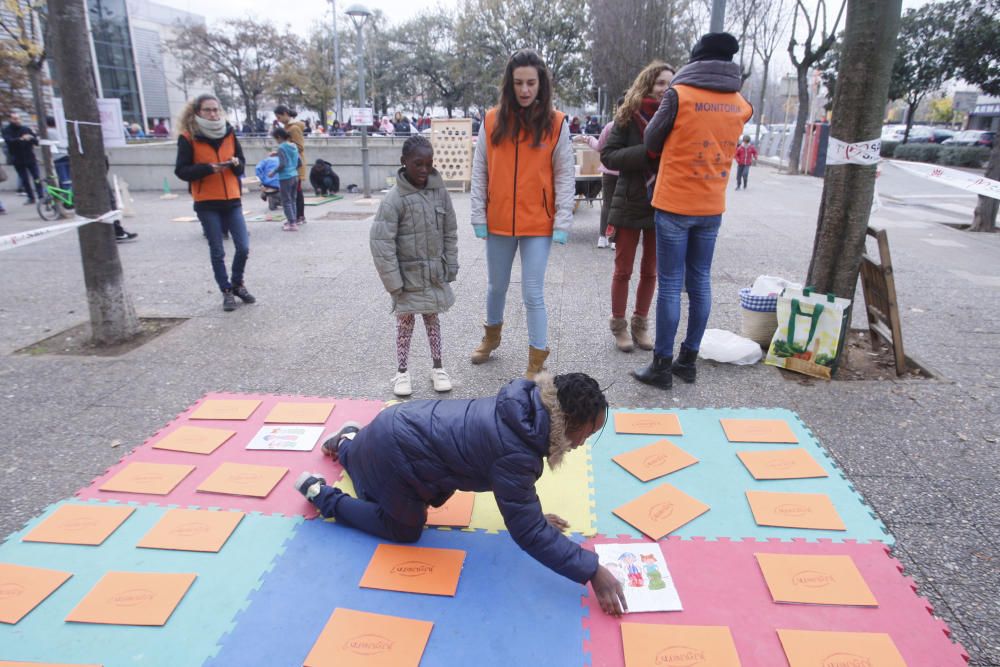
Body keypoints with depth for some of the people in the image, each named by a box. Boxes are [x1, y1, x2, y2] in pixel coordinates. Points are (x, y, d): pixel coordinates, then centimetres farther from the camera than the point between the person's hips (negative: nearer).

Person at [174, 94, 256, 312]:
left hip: (232, 200, 3)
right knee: (217, 251, 4)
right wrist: (208, 168, -21)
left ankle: (237, 284, 23)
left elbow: (242, 164, 11)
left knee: (243, 247, -1)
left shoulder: (229, 133, 5)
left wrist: (236, 163, -12)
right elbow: (181, 171, -7)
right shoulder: (188, 137, -5)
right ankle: (227, 292, 17)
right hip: (206, 203, -3)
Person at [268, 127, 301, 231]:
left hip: (285, 178, -7)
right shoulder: (294, 146, 8)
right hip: (295, 176, 7)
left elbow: (282, 164, -20)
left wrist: (273, 172, -7)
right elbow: (299, 163, 12)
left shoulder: (281, 147, -13)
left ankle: (292, 224, -2)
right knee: (292, 200, 16)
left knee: (286, 201, 0)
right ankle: (291, 221, 23)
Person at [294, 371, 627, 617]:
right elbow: (527, 532, -26)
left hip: (403, 422, 9)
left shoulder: (529, 405, -6)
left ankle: (347, 443, 48)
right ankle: (321, 493, 19)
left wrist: (532, 515, 11)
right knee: (405, 529, 14)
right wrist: (593, 572, -24)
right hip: (393, 453, -8)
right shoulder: (516, 453, -32)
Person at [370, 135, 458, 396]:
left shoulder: (439, 191, -3)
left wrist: (450, 266, 5)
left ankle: (438, 367, 29)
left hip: (434, 273, 3)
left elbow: (450, 232, 6)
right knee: (405, 321, 9)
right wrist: (393, 282, -16)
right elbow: (381, 243, -16)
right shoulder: (394, 199, -17)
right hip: (408, 275, -3)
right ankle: (402, 372, 24)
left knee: (432, 318, 16)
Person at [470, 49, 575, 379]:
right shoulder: (492, 120, 1)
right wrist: (479, 216, 0)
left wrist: (562, 223, -9)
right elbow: (480, 172, 4)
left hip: (538, 224, -2)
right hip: (498, 222, 3)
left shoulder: (556, 123, -4)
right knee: (496, 286, 19)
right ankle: (492, 335, 44)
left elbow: (565, 176, -4)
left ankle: (537, 360, 12)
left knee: (533, 294, -2)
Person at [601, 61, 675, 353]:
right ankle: (619, 325, 20)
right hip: (630, 204, -2)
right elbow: (607, 156, -9)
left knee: (650, 270, 11)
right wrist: (645, 153, -20)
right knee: (623, 270, 6)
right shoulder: (628, 116, -4)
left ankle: (640, 324, 25)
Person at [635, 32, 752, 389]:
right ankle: (688, 359, 19)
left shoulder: (679, 95, -9)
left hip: (674, 204, -5)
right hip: (712, 206, 5)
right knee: (700, 281, 11)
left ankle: (662, 364, 4)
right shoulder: (740, 104, 6)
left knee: (670, 284, -1)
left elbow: (651, 142, 1)